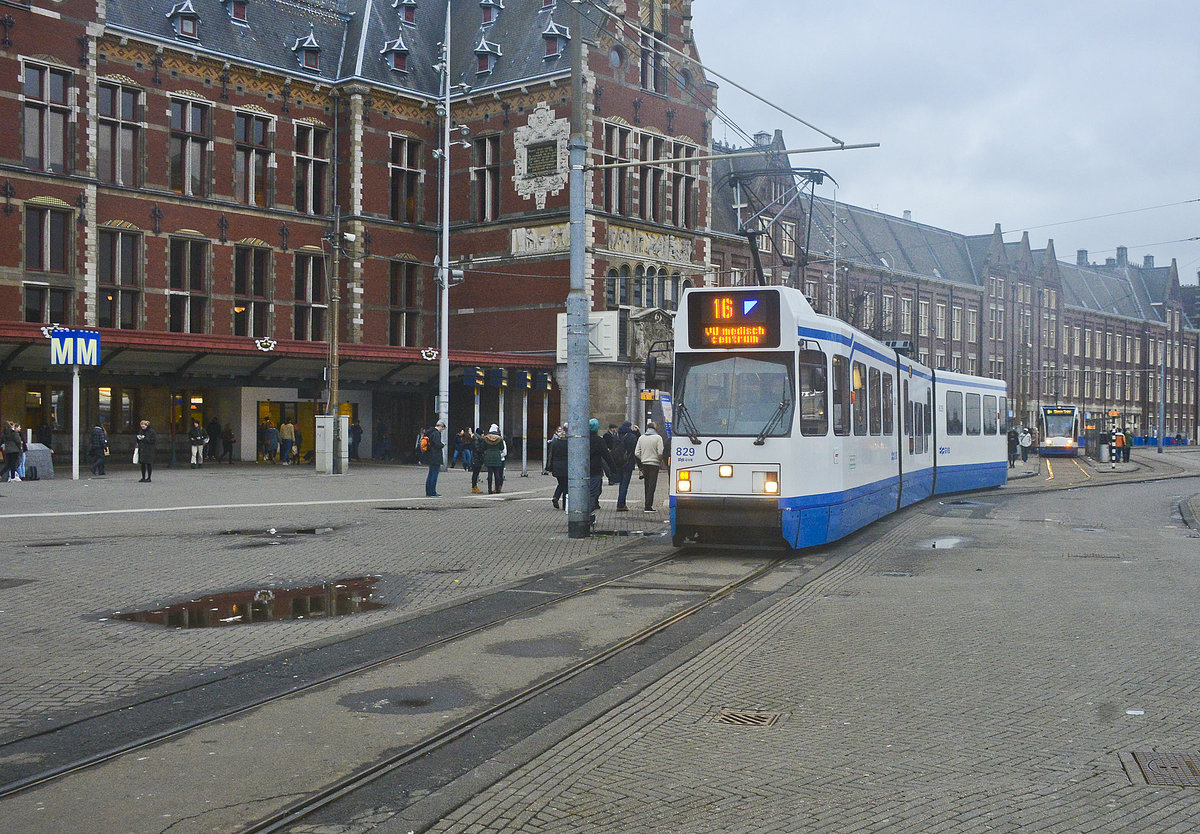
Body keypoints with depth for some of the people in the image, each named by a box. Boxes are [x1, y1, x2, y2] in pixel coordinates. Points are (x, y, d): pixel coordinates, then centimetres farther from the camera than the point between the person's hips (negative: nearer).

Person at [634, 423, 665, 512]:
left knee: (647, 485, 13)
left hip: (644, 464, 4)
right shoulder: (658, 438, -6)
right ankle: (648, 506, -9)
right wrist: (660, 461, 5)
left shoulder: (641, 438, 6)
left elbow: (636, 453, 3)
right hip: (654, 464, -4)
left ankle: (648, 505, 15)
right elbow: (660, 452, -12)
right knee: (652, 485, -4)